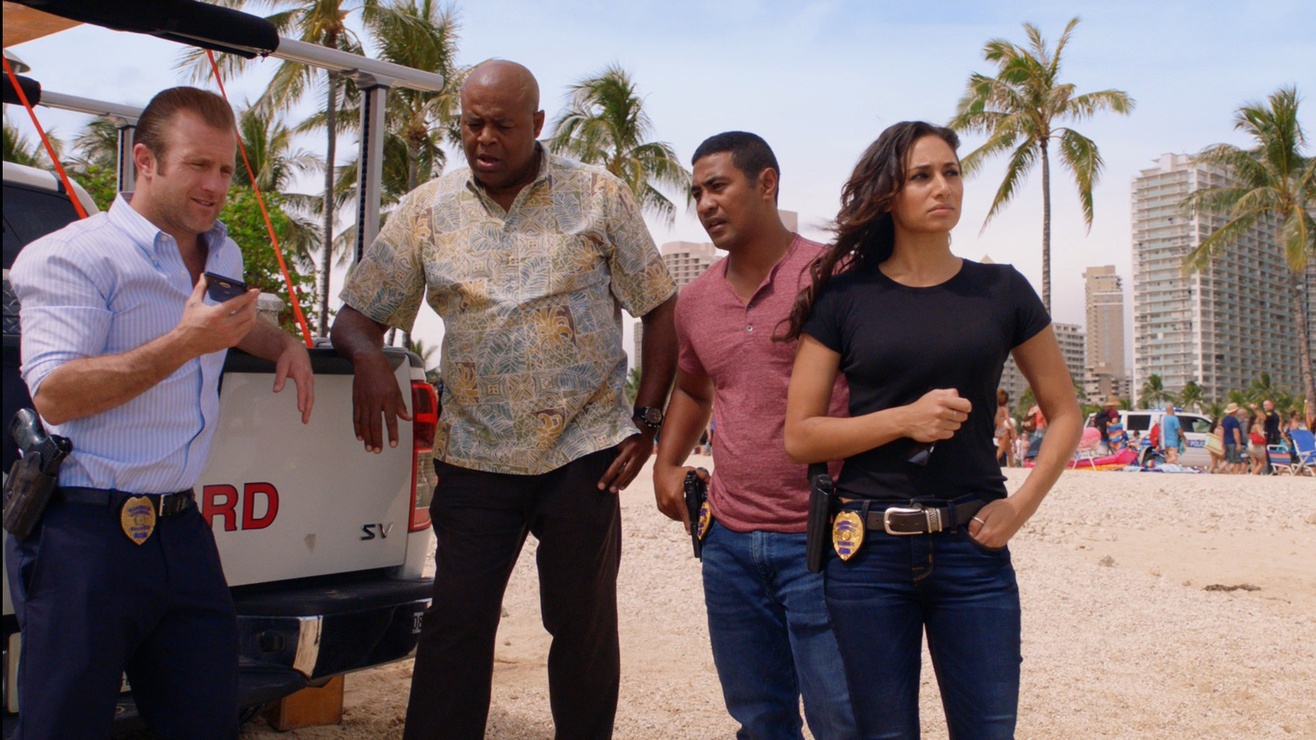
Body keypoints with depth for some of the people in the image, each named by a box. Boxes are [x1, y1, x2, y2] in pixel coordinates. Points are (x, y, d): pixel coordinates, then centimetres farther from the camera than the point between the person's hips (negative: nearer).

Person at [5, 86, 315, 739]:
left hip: (180, 530, 7)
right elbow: (53, 394, -19)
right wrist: (185, 343, -25)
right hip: (87, 534, -7)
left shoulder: (224, 256, 17)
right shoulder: (77, 256, -8)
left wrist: (285, 345, 18)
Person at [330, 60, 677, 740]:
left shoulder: (600, 197, 1)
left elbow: (659, 307, 4)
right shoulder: (426, 210, 5)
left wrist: (646, 421, -2)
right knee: (455, 624, 2)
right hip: (474, 455, 1)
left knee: (584, 626, 9)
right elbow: (357, 315, 7)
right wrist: (367, 358, -17)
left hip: (584, 452, -1)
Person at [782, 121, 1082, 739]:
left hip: (973, 549, 1)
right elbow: (799, 436, -1)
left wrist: (1022, 505, -3)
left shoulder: (1001, 291, 5)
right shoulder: (845, 296, 1)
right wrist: (904, 419, -14)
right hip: (868, 550, 0)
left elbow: (1065, 414, 11)